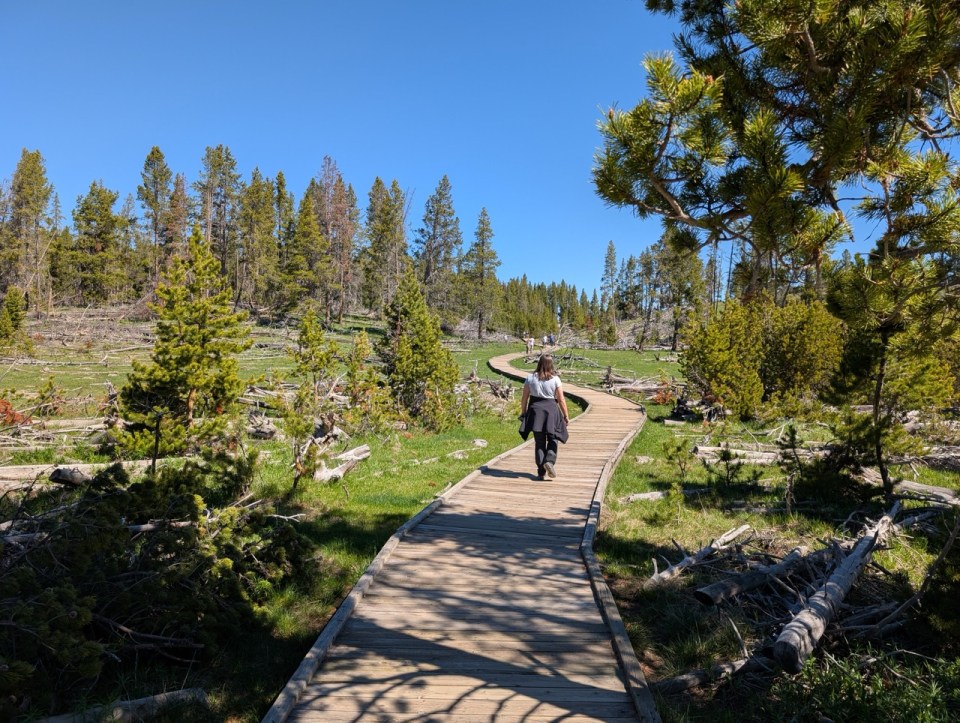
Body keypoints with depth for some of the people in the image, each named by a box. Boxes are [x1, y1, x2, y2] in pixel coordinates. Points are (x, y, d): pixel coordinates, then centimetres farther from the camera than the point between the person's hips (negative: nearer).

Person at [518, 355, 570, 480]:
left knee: (539, 442, 9)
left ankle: (541, 472, 8)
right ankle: (550, 461, -10)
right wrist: (566, 415, 5)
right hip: (551, 410, -1)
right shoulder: (555, 379, -5)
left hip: (535, 410, 2)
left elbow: (524, 398, 2)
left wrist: (523, 413, 13)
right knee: (552, 439, 15)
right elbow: (561, 400, -5)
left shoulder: (530, 378, -1)